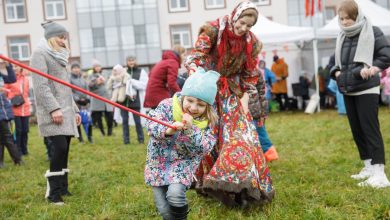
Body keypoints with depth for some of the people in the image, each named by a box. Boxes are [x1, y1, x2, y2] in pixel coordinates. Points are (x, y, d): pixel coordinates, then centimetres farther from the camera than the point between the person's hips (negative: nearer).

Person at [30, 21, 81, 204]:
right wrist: (53, 108, -21)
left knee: (64, 150, 6)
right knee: (59, 147, -16)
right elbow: (41, 85, -14)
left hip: (65, 110, 8)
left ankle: (62, 189, 12)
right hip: (52, 111, -8)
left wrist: (74, 110, 21)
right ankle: (53, 191, -9)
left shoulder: (59, 57, 23)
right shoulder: (40, 54, -4)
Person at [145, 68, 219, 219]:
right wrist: (167, 130, -43)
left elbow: (204, 148, -19)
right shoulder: (167, 105, -13)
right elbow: (151, 123, -23)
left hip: (183, 162, -1)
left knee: (175, 193, -27)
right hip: (158, 161, 1)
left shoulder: (207, 122, -12)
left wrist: (190, 130, -34)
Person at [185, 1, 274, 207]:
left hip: (233, 92, 3)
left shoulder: (250, 41, -1)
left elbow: (250, 74, 7)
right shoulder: (213, 31, -13)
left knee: (241, 133, -5)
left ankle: (242, 183, 2)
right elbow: (196, 56, -19)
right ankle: (209, 182, 8)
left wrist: (245, 97, -3)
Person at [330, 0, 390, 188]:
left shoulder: (371, 32, -6)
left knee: (370, 129, -10)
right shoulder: (341, 37, 11)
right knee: (356, 130, 12)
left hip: (366, 89, -7)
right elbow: (336, 61, 21)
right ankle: (369, 167, 24)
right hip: (348, 91, 7)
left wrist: (373, 68, -23)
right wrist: (336, 72, 1)